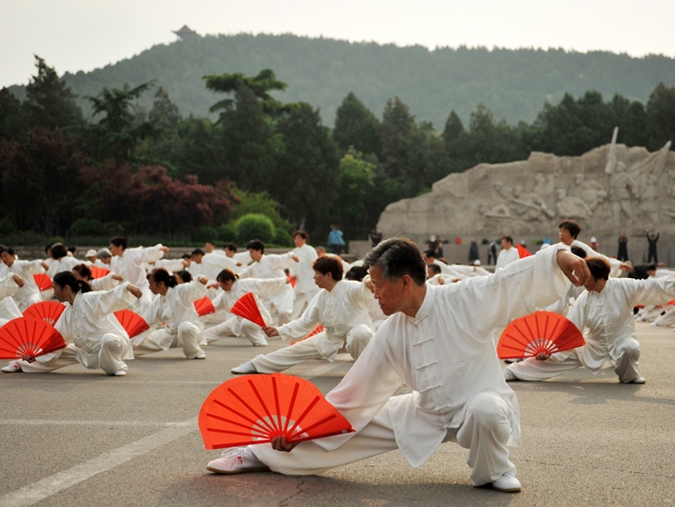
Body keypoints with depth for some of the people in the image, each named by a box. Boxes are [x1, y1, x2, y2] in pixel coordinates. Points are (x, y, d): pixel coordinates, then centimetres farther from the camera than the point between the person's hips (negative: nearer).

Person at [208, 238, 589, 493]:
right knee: (355, 427, 2)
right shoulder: (391, 335, -4)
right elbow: (355, 392, 2)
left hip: (479, 405, -5)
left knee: (485, 409, -41)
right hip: (427, 413, 5)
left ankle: (494, 472, -10)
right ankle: (259, 455, 18)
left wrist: (561, 256, -45)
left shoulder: (465, 300, -21)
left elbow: (516, 278, -25)